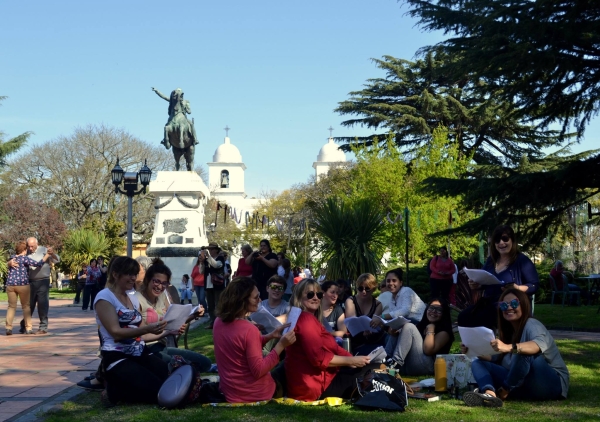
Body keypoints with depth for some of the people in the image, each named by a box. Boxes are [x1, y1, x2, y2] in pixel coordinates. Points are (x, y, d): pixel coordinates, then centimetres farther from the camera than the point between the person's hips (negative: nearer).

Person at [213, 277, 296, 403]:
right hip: (252, 395, -6)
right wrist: (281, 345, -23)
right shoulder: (248, 330, -26)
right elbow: (259, 371, -22)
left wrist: (271, 335, 3)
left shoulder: (219, 322, -2)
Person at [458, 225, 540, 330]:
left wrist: (517, 288, -24)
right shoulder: (491, 260, 15)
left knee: (475, 320, -30)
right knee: (463, 317, -20)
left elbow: (534, 285, -6)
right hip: (487, 303, 6)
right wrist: (476, 285, 0)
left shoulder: (522, 260, -2)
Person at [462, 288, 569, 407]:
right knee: (478, 363, -3)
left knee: (524, 352, -34)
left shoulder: (532, 324, -12)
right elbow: (498, 360, 10)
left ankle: (502, 394, -17)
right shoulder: (508, 331, 13)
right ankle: (490, 394, -36)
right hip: (523, 384, 8)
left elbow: (541, 344, -35)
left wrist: (509, 347, -51)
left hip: (552, 384, -8)